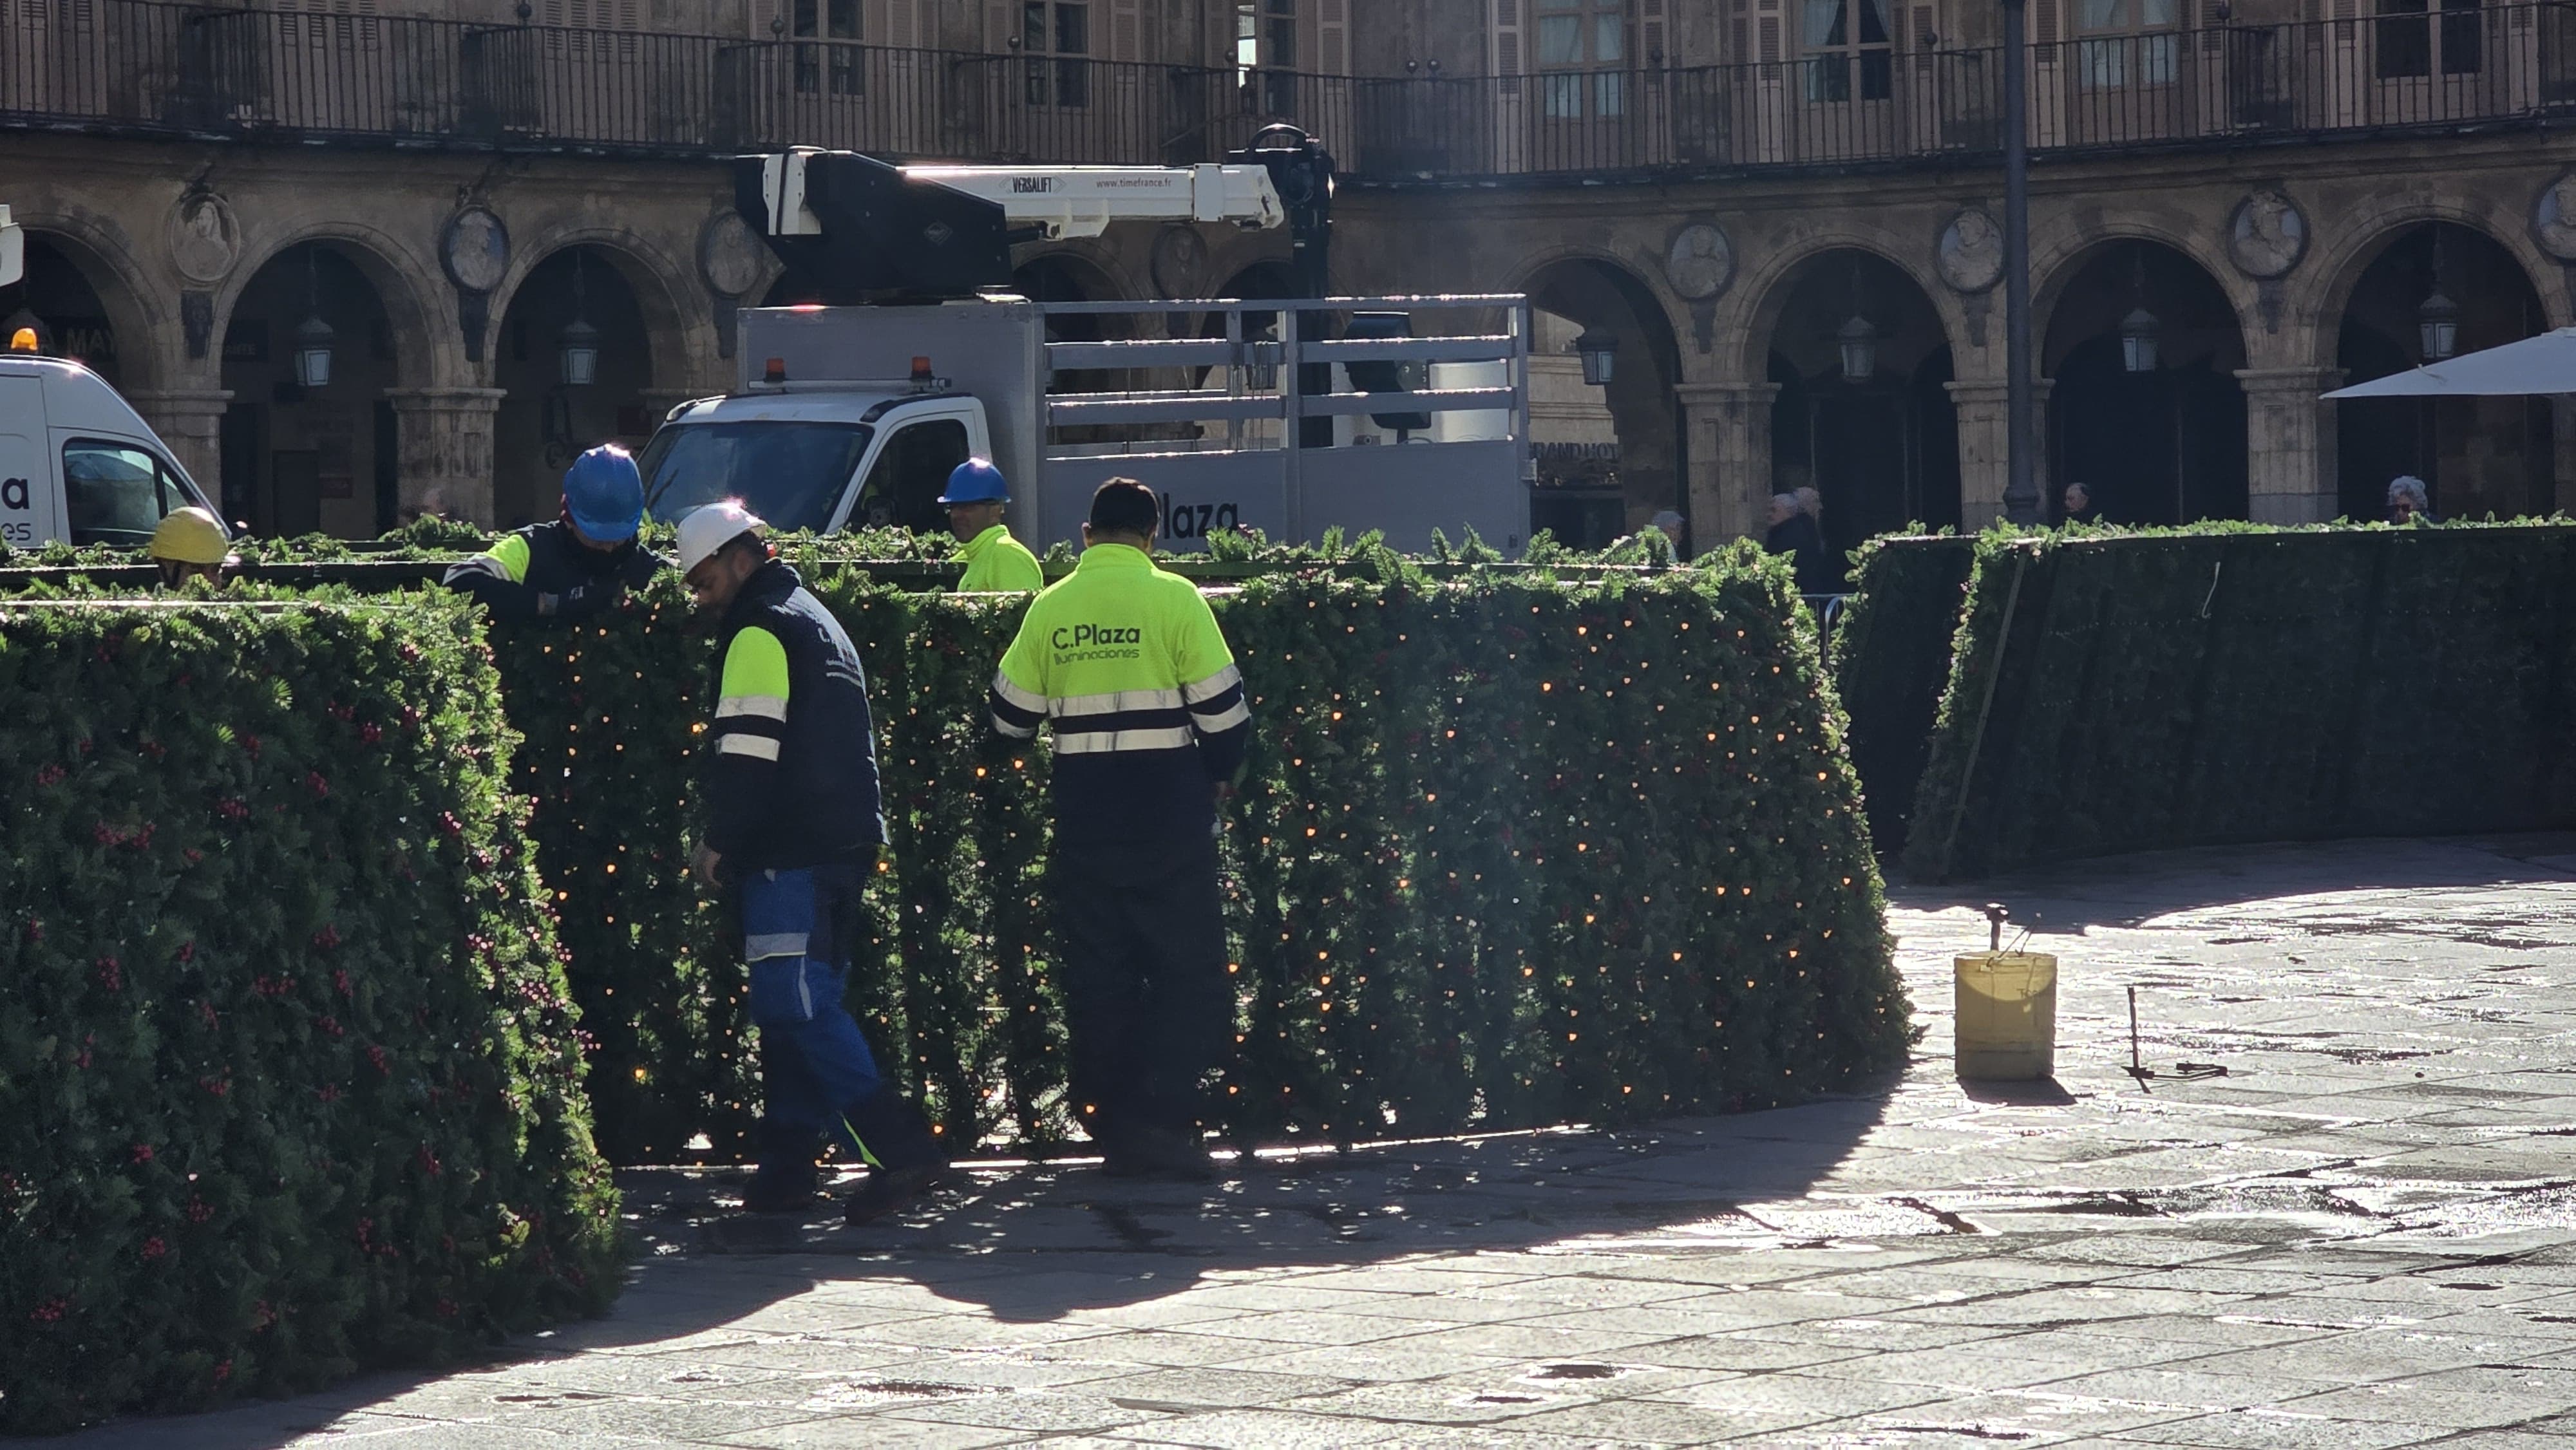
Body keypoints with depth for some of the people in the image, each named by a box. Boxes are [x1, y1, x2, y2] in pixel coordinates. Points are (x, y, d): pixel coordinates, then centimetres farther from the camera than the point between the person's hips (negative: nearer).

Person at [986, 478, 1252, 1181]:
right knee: (1188, 966, 1)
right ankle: (1161, 1119, -10)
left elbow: (1011, 714, 7)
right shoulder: (1171, 597, -6)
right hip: (1167, 807, -4)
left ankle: (1111, 1126, 12)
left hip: (1083, 808, 4)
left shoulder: (1050, 607, 4)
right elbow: (1221, 703, -6)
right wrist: (1220, 775, 12)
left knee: (1098, 971, 10)